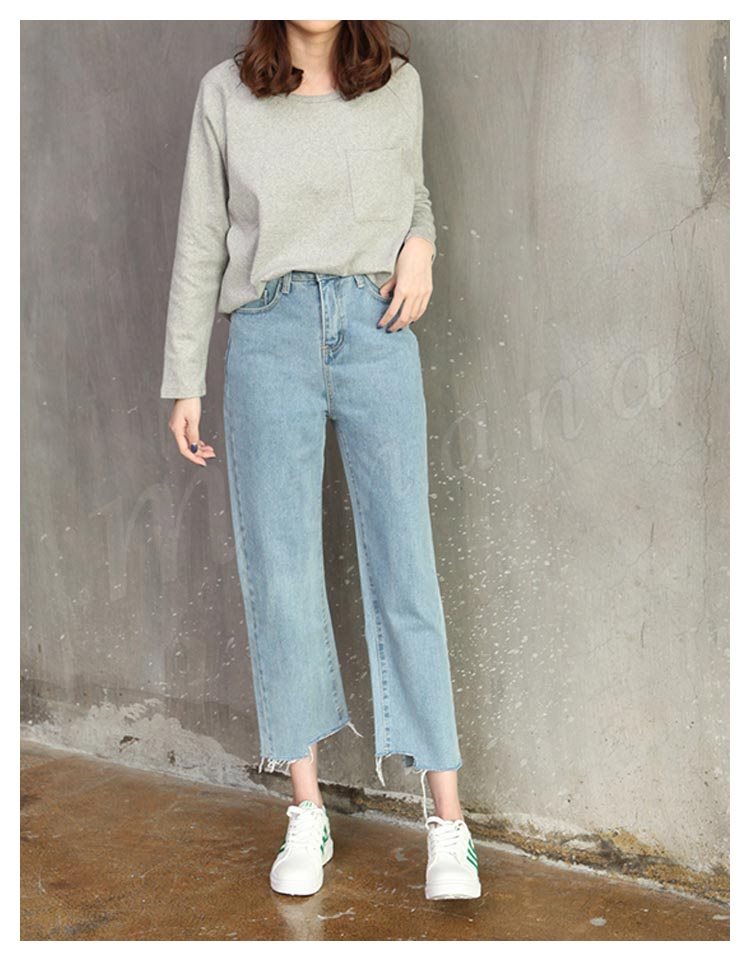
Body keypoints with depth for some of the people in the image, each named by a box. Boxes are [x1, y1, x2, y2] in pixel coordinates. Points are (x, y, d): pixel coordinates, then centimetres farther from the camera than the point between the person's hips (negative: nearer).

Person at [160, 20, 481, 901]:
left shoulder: (398, 88, 8)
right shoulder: (226, 94, 5)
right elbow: (200, 243, 7)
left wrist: (421, 245, 1)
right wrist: (184, 380, 5)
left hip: (377, 332, 0)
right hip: (271, 333, 0)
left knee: (405, 564, -3)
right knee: (280, 571, 1)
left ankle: (447, 822, 3)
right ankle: (307, 816, 13)